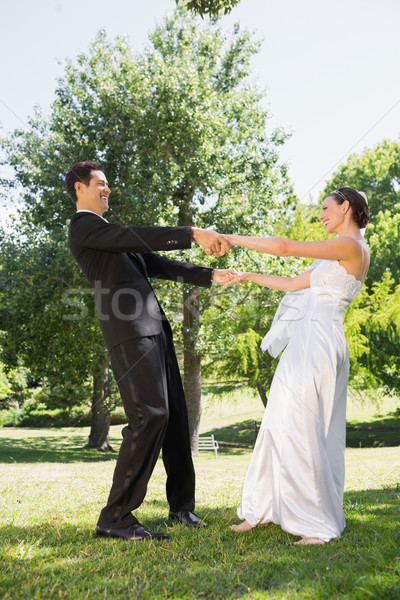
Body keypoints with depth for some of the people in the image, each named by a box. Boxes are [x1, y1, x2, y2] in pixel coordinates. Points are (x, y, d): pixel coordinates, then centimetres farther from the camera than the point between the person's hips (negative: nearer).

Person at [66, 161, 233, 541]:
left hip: (153, 329, 10)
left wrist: (209, 275, 18)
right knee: (150, 415, -16)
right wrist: (194, 234, -20)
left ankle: (181, 505, 20)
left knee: (174, 414, 9)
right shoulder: (83, 225, -1)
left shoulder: (108, 233, 29)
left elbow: (156, 264, 24)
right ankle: (115, 517, -8)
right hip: (129, 330, -10)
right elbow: (139, 237, -17)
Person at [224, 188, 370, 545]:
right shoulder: (336, 254, 21)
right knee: (279, 424, 11)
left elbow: (287, 247, -18)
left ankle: (320, 523, 2)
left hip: (318, 345, -10)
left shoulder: (352, 246, -10)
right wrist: (249, 277, 26)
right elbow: (294, 284, 25)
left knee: (297, 429, -9)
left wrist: (231, 239, -12)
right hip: (305, 345, 10)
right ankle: (263, 509, 21)